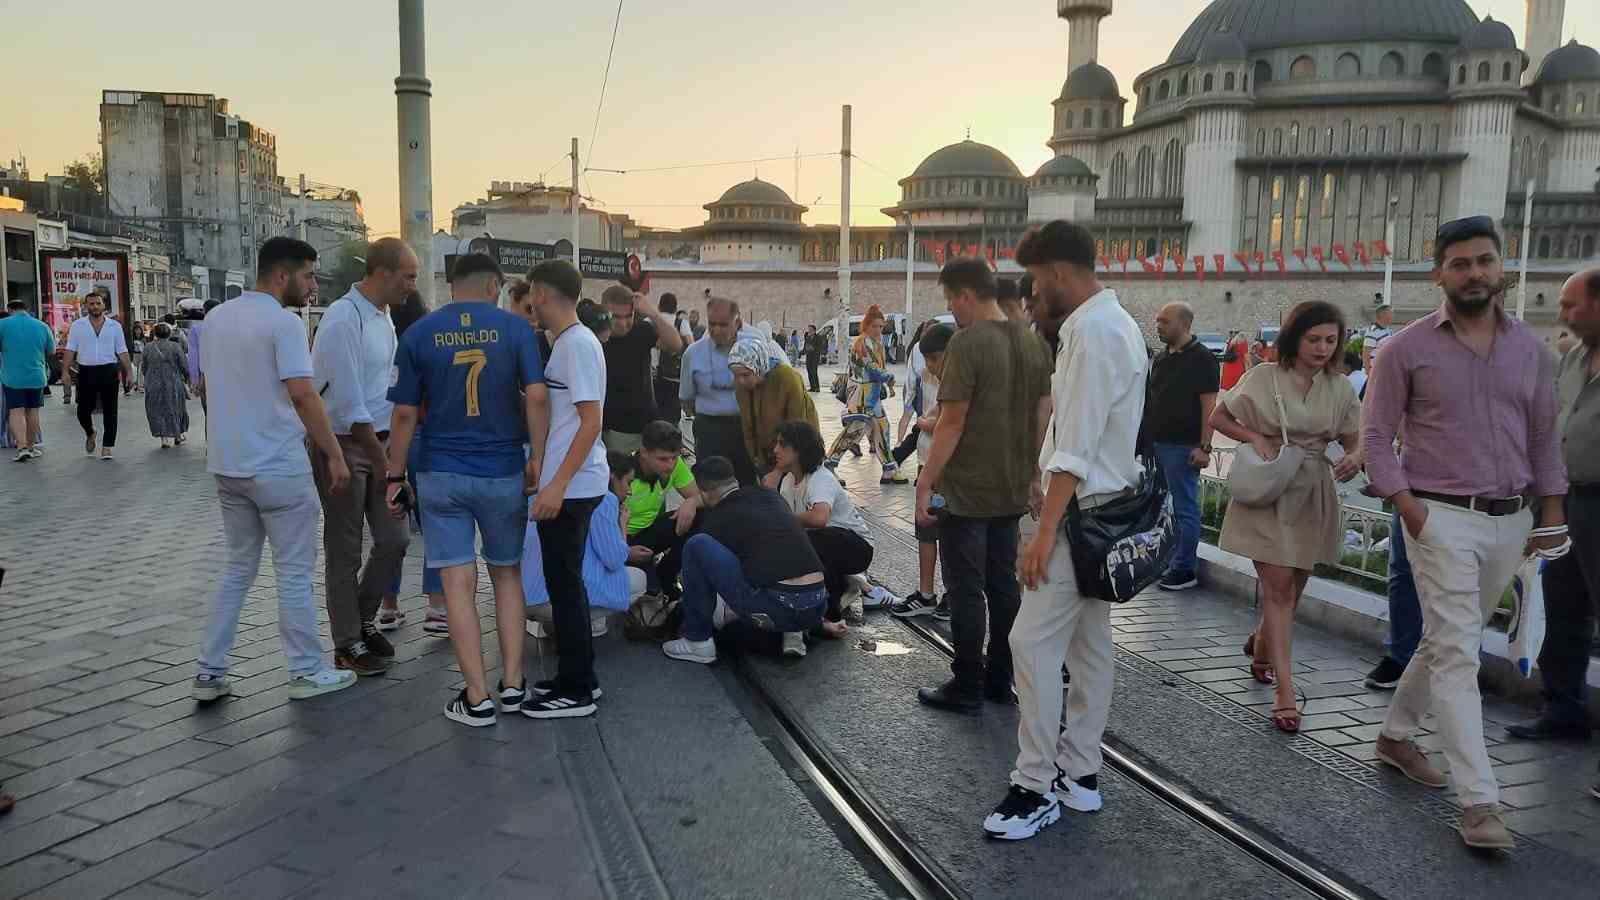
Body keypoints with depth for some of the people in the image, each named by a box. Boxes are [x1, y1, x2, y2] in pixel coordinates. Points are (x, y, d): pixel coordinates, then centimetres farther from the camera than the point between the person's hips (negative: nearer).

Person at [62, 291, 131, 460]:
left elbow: (122, 351, 7)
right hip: (86, 372, 0)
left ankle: (107, 447, 5)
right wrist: (66, 370, -7)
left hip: (109, 371, 0)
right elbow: (70, 350, 2)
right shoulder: (78, 326, 7)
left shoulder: (114, 326, 8)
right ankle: (90, 434, 34)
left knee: (110, 411, -1)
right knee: (83, 410, 2)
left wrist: (128, 372, 0)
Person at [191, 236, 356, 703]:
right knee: (294, 571, 3)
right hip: (277, 467, -8)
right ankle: (307, 672, 12)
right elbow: (302, 393, -21)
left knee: (239, 567, 17)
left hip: (227, 464, 8)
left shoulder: (218, 317, 11)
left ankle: (210, 673, 17)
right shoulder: (284, 322, -14)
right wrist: (334, 454, -15)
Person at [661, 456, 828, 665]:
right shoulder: (773, 496, 19)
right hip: (818, 608, 7)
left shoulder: (717, 518, 3)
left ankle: (698, 642, 8)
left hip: (777, 609, -7)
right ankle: (793, 633, 22)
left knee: (697, 545, 0)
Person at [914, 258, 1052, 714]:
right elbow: (1043, 415, 11)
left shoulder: (968, 342, -16)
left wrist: (925, 483, -14)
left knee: (966, 590, 2)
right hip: (1012, 490, 7)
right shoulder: (1032, 342, 7)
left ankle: (967, 687, 10)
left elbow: (952, 423, -18)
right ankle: (1000, 679, 23)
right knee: (1004, 584, 15)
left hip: (967, 491, -7)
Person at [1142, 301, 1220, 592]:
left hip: (1182, 446, -8)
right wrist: (1145, 437, 14)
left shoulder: (1201, 358, -8)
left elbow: (1209, 406, -12)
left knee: (1184, 508, -1)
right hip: (1156, 442, 8)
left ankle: (1184, 569, 5)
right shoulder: (1161, 358, 15)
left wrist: (1204, 446, -18)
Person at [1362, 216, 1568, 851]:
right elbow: (1377, 434, -4)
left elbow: (1545, 439, 13)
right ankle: (1479, 802, -7)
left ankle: (1395, 735, 34)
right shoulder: (1407, 348, -4)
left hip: (1510, 521, 5)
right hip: (1442, 518, -5)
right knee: (1457, 652, -9)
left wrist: (1551, 516, 9)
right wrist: (1408, 508, -13)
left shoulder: (1531, 350, 8)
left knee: (1447, 641, 15)